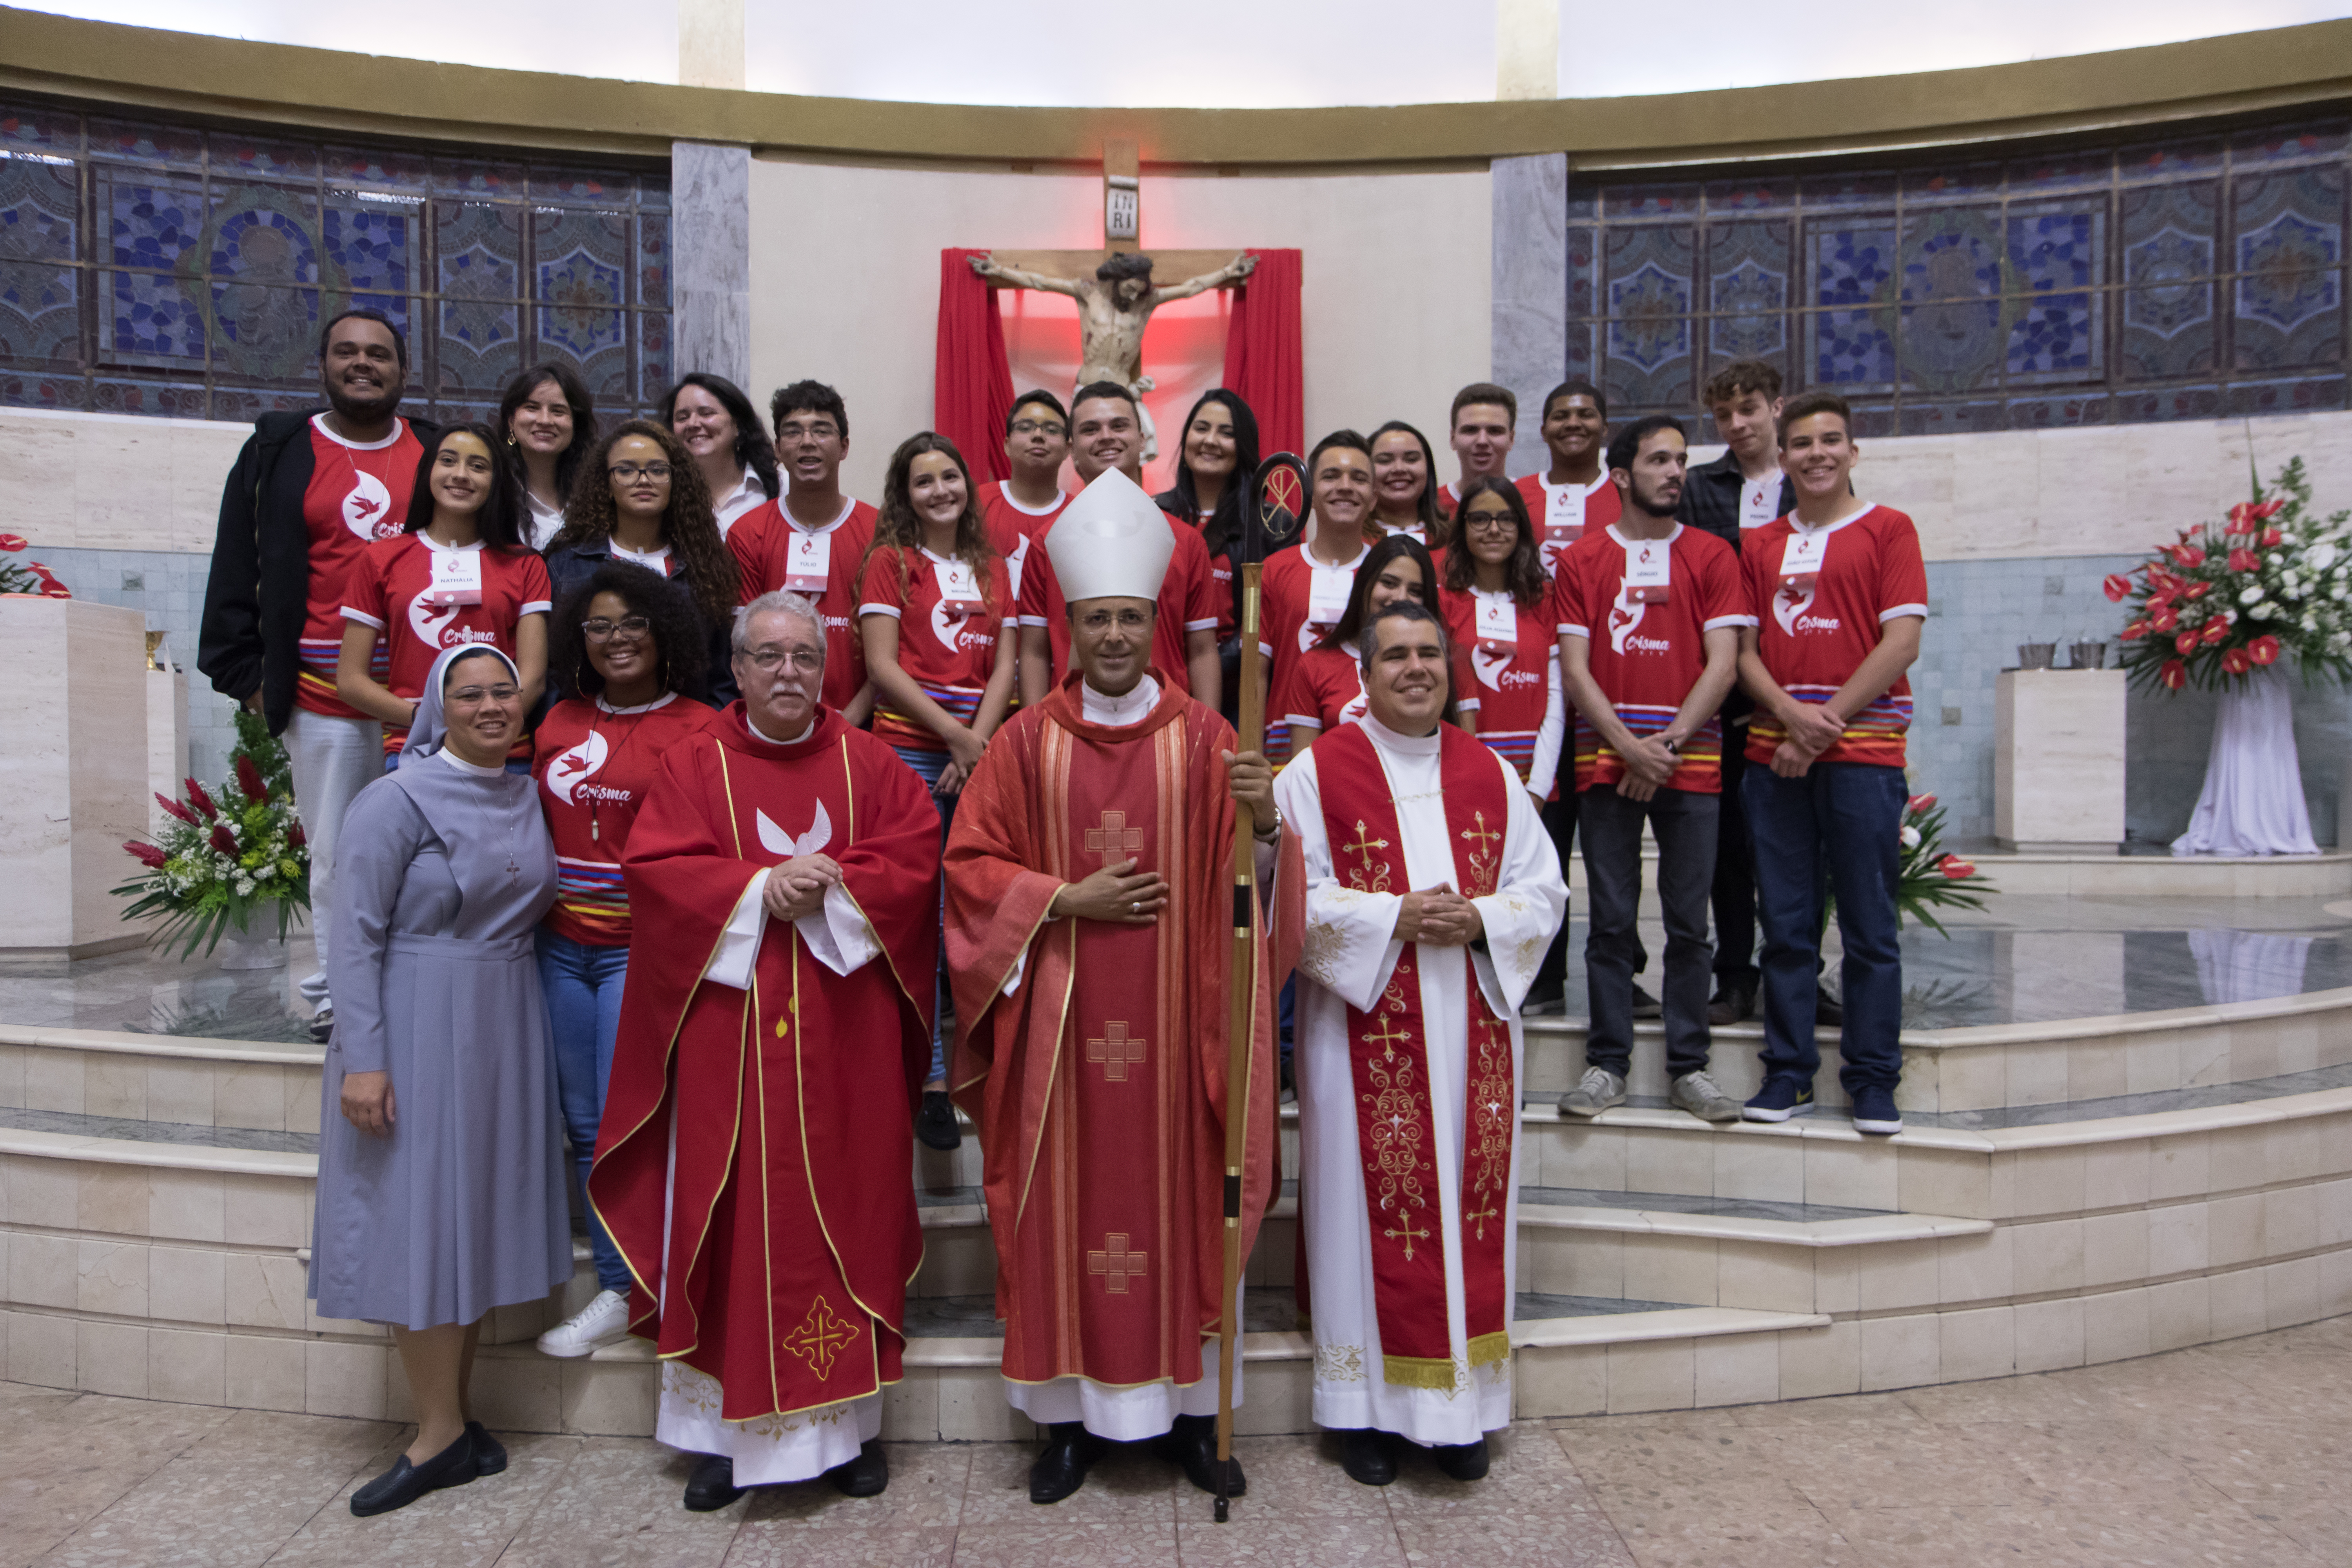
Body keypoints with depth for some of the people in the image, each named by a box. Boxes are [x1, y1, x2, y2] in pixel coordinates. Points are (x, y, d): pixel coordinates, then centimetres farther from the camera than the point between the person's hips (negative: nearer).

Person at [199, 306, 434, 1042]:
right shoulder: (279, 452, 8)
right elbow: (236, 568, 8)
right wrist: (245, 671, 0)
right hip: (324, 703, -1)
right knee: (336, 856, 5)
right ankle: (336, 998, 17)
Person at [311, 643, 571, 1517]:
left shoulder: (526, 798, 8)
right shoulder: (397, 799, -10)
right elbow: (357, 932, -13)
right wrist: (362, 1058, -18)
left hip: (506, 1027, 6)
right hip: (415, 1027, -6)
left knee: (480, 1212, 11)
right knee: (418, 1215, 2)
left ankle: (453, 1418, 24)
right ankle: (443, 1430, 14)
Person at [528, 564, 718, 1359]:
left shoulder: (695, 730, -6)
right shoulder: (559, 723, 11)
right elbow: (538, 827, 18)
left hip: (641, 950, -5)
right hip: (560, 947, 6)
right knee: (584, 1125, 10)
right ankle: (615, 1289, 23)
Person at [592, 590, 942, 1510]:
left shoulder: (869, 764, 7)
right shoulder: (694, 765, 5)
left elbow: (916, 858, -2)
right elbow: (653, 869, -5)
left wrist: (828, 884, -15)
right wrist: (761, 886, -16)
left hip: (844, 1041, 1)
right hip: (729, 1034, 0)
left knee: (847, 1215, 6)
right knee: (730, 1218, 4)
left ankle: (850, 1418, 20)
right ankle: (728, 1428, 17)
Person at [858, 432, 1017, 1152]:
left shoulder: (992, 567, 16)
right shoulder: (890, 560, 5)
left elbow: (1004, 666, 9)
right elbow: (882, 667, -4)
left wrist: (979, 744, -6)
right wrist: (955, 735, -9)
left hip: (981, 753, 4)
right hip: (911, 751, -3)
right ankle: (929, 1079, 1)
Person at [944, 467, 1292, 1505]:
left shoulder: (1203, 738, 3)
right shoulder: (1028, 740, 3)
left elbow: (1240, 878, -1)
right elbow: (971, 864, 2)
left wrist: (1263, 820, -21)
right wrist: (1066, 898, -10)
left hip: (1172, 1014, 0)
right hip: (1061, 1016, 0)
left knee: (1180, 1192, 7)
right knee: (1065, 1203, 6)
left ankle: (1188, 1407, 24)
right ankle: (1069, 1413, 21)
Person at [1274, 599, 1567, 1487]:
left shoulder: (1491, 774, 10)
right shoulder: (1318, 771, -2)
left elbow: (1543, 891, 8)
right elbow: (1293, 897, -8)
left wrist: (1479, 920, -11)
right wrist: (1393, 919, -18)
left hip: (1473, 1029, 4)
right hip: (1364, 1032, -3)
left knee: (1468, 1201, 8)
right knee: (1371, 1205, 2)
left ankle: (1461, 1400, 22)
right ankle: (1368, 1406, 17)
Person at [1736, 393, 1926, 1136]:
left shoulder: (1888, 530, 5)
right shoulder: (1760, 545, 15)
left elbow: (1901, 642, -5)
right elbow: (1746, 651, 10)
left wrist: (1824, 727, -11)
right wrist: (1791, 713, -9)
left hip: (1862, 754, -3)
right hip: (1775, 757, 3)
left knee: (1869, 926, 1)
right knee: (1786, 925, 6)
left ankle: (1873, 1082, 10)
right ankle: (1788, 1073, 15)